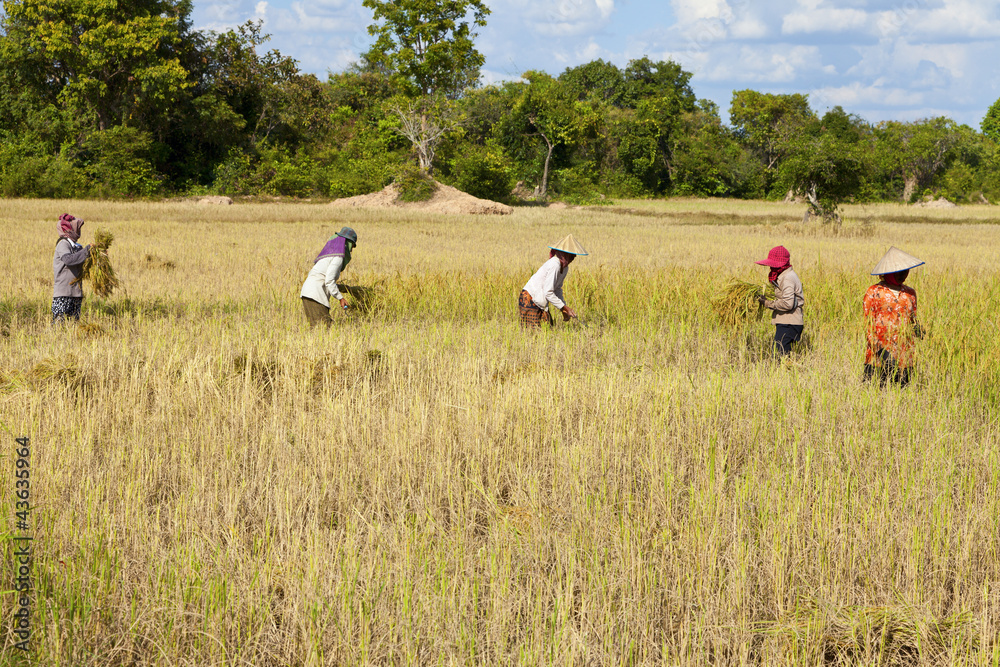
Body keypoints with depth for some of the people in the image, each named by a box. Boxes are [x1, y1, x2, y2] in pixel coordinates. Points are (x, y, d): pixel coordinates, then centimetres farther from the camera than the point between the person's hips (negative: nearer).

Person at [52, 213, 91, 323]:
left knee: (74, 320, 8)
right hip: (63, 293, -8)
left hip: (76, 292, 8)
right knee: (59, 320, -11)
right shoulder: (63, 244, -9)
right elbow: (68, 259, -27)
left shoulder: (77, 246, 16)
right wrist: (86, 251, -25)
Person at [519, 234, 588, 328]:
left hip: (540, 304, 9)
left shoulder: (565, 267, 5)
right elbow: (548, 293, -26)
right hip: (529, 300, -9)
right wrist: (565, 308, -21)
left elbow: (557, 289, 17)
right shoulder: (554, 266, -24)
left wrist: (563, 310, 7)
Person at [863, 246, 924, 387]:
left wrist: (919, 332, -2)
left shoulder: (909, 293, 14)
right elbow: (868, 324, -4)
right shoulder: (874, 292, 0)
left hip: (904, 357, 4)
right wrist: (878, 347, -16)